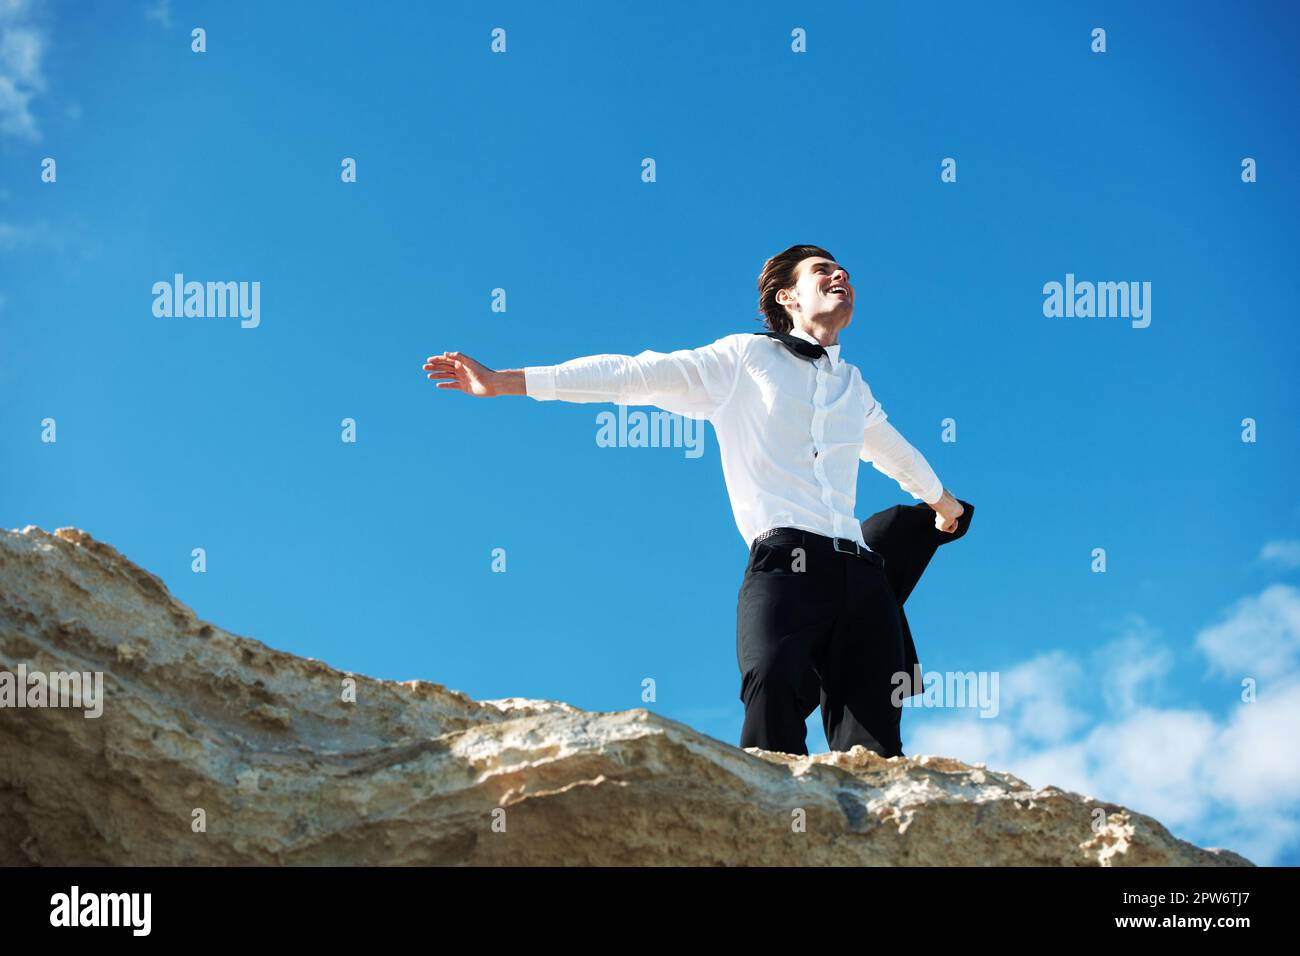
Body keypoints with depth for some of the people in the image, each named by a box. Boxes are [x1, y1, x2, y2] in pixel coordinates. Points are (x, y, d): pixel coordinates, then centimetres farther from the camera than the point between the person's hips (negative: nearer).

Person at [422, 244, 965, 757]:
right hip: (785, 557, -5)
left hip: (858, 570, 5)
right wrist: (502, 382, 3)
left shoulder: (852, 385, 29)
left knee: (871, 750, -11)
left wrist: (944, 502, 68)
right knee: (771, 678, -35)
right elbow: (634, 375, 9)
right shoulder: (744, 357, 14)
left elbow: (894, 450, 50)